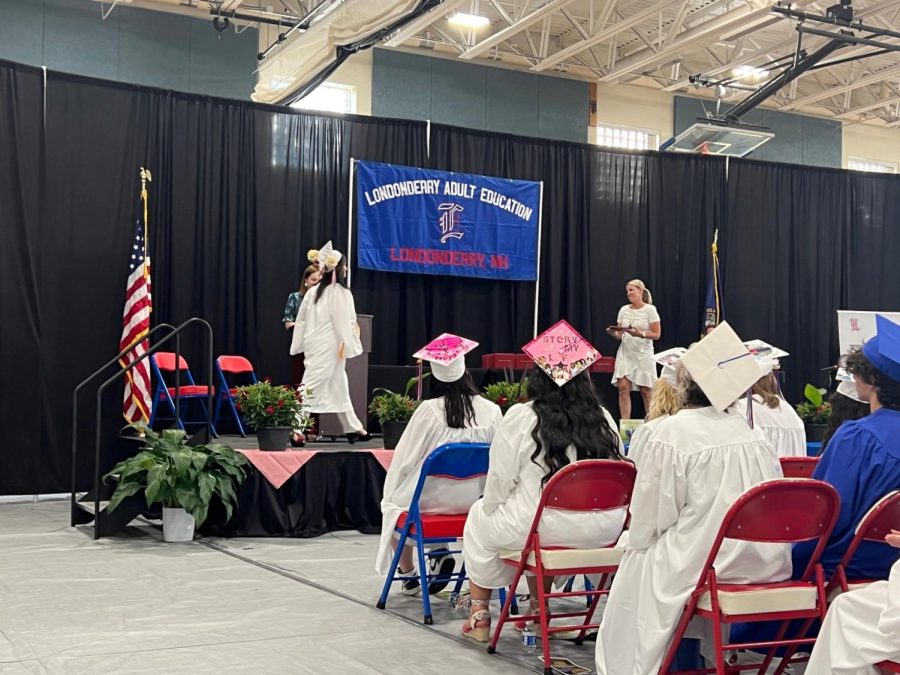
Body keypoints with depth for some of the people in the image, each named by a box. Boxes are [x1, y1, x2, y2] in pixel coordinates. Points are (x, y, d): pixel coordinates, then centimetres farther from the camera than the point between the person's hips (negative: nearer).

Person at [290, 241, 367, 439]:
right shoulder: (340, 292, -10)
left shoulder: (313, 291, 10)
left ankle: (352, 428, 23)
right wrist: (346, 345, -5)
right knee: (312, 385, -10)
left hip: (315, 345, 8)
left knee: (338, 386, 15)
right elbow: (343, 321, -12)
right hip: (330, 346, -8)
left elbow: (301, 320, 10)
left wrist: (300, 345, 14)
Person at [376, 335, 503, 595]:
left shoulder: (429, 410, -14)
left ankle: (407, 573, 30)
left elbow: (405, 458, -6)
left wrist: (392, 492, 10)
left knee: (392, 504, 27)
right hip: (473, 500, 4)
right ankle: (439, 553, 21)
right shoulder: (491, 411, -9)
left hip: (429, 500, -3)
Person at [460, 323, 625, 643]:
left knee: (480, 518, 24)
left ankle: (479, 615, 28)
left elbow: (500, 482, -5)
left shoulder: (520, 417, -8)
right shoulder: (603, 418, 4)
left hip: (541, 528, -5)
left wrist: (491, 509, 15)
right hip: (604, 530, 5)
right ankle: (538, 609, 39)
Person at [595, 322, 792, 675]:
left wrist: (636, 542, 13)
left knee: (634, 567, 18)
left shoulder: (669, 432, -11)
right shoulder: (751, 434, 5)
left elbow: (648, 518, -7)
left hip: (700, 567, -6)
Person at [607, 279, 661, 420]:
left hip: (643, 354, -4)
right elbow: (619, 335, 13)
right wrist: (613, 333, -10)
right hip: (625, 354, 4)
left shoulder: (649, 309, -4)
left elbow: (657, 334, -7)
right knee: (623, 388, -7)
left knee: (645, 391, -1)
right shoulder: (623, 310, 9)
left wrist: (641, 334, -23)